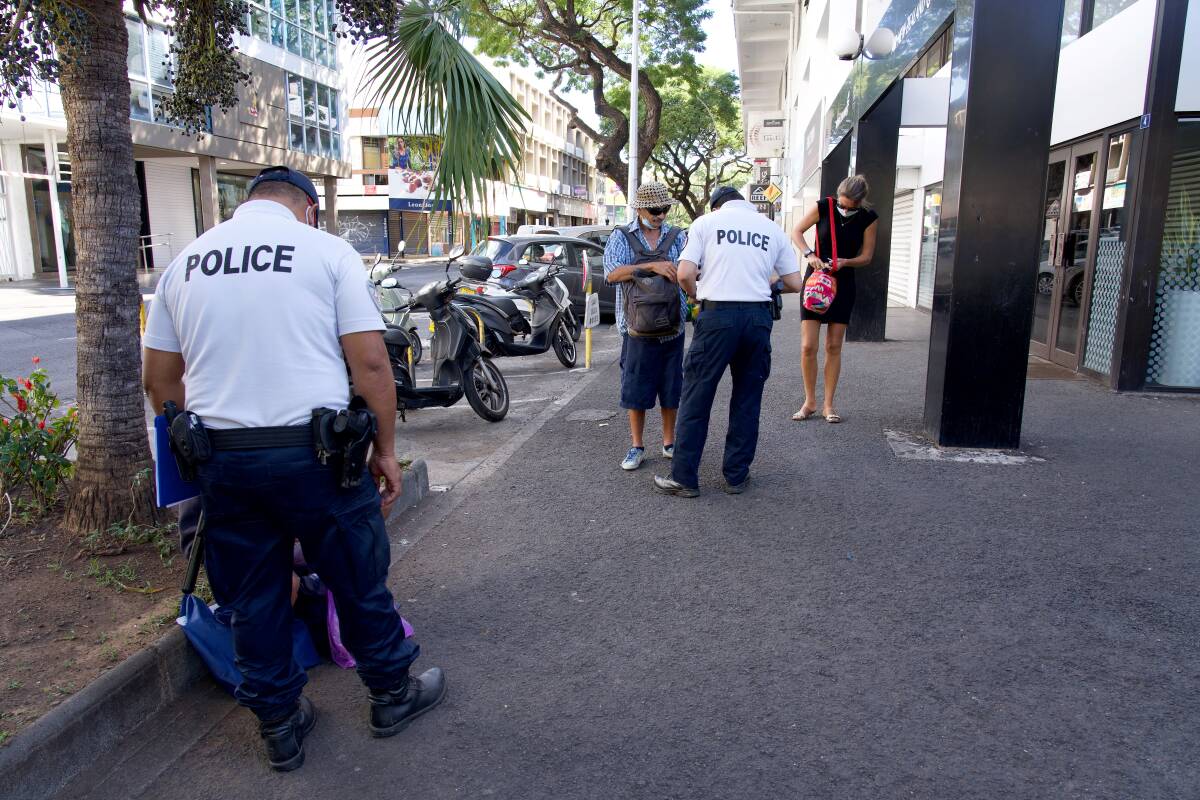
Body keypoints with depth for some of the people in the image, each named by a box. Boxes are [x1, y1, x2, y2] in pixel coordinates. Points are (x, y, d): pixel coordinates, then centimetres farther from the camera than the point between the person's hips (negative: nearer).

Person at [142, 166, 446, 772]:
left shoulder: (185, 262, 11)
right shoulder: (326, 250, -2)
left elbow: (160, 382, 13)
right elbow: (370, 363, -9)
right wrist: (385, 449, -1)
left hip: (221, 459, 4)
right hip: (313, 450, -4)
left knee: (253, 597, 16)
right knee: (358, 581, 14)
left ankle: (279, 726, 31)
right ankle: (392, 693, 32)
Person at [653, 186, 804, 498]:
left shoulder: (706, 221, 6)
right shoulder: (772, 228, 14)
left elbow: (684, 274, -4)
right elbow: (795, 283, 12)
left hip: (718, 313, -3)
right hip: (758, 316, 3)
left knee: (696, 397, 5)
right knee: (747, 399, 13)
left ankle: (684, 478, 9)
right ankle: (737, 475, 20)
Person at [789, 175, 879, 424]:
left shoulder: (868, 218, -5)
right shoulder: (823, 207, -10)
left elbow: (867, 256, 2)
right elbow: (797, 231, 0)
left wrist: (845, 262, -18)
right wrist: (809, 254, -17)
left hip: (843, 284, 1)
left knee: (834, 347, 5)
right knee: (808, 346, -6)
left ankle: (828, 404, 14)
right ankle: (810, 402, 9)